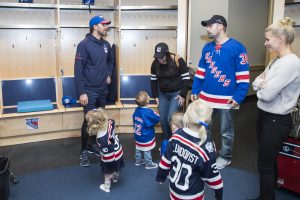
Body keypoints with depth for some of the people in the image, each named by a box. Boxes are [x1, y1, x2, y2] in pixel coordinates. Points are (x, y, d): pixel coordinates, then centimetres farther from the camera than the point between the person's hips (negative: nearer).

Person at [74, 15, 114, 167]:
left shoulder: (106, 45, 7)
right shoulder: (84, 44, -13)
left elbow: (110, 61, 27)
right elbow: (78, 70, -16)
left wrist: (109, 74, 9)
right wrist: (81, 92, -20)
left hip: (103, 90, 6)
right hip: (89, 91, -6)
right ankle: (84, 151, 13)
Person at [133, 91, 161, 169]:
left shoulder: (137, 110, -6)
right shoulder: (148, 112, -29)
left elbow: (134, 120, 6)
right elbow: (157, 118, -19)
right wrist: (154, 113, -2)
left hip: (138, 135, 7)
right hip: (146, 137, -7)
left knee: (138, 149, 23)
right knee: (147, 151, 10)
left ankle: (138, 161, 40)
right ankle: (149, 164, 25)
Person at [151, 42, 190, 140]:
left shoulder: (178, 60, -18)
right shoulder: (155, 63, -5)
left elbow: (186, 78, -12)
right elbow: (153, 80, 7)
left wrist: (183, 95, -13)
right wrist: (156, 96, 4)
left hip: (177, 93, -4)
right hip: (163, 94, 5)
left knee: (171, 118, -13)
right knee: (162, 119, 3)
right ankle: (166, 139, 23)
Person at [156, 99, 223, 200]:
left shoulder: (177, 135, -17)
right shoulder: (207, 147, -29)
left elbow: (166, 159, -4)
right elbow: (211, 174, -16)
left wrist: (160, 176, 12)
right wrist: (219, 190, 2)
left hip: (174, 188, 4)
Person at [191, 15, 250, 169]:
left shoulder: (236, 47, -10)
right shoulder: (207, 48, 9)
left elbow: (243, 75, -13)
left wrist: (238, 97, -17)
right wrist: (195, 91, 9)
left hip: (226, 99, -5)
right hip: (206, 97, 6)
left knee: (226, 132, 11)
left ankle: (225, 157, 29)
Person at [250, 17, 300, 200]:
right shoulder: (276, 61, 8)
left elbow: (267, 94, -26)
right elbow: (256, 84, 7)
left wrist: (263, 85, -4)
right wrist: (263, 83, -14)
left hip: (277, 121, -9)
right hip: (265, 116, 9)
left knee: (264, 165, 2)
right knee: (269, 161, 22)